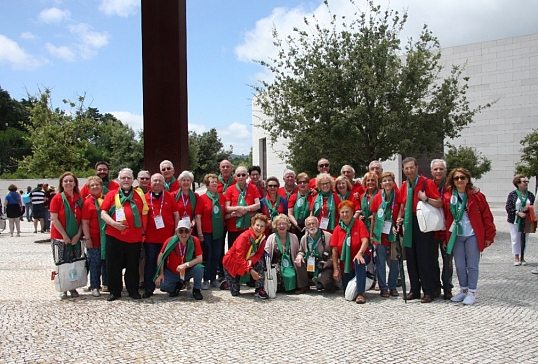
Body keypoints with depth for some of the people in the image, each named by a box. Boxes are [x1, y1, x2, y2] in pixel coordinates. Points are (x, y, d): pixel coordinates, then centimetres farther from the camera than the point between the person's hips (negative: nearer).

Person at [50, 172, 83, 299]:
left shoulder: (79, 199, 5)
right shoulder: (57, 198, -6)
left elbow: (82, 219, 6)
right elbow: (54, 219, -10)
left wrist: (78, 234, -6)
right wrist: (65, 235, -13)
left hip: (75, 238, 3)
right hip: (60, 238, -3)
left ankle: (73, 287, 18)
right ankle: (63, 289, 13)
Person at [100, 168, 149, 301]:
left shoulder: (140, 194, 10)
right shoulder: (112, 195, 6)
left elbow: (145, 213, 13)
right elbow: (103, 213, 1)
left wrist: (143, 229, 4)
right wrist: (113, 223, -15)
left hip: (135, 236, 1)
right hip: (114, 235, 0)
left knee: (133, 265, 8)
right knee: (114, 265, 5)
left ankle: (133, 290, 20)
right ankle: (115, 291, 18)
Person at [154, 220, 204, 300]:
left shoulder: (195, 241, -20)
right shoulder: (170, 241, -19)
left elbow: (199, 259, -22)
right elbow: (161, 256, -8)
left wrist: (186, 265, -36)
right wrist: (161, 274, -13)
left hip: (188, 271, -1)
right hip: (172, 273, 1)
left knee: (199, 268, -32)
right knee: (161, 284, -26)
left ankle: (196, 290, -3)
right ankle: (178, 285, 8)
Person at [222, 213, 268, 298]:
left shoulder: (262, 237, -11)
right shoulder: (244, 237, -30)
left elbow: (259, 254, -10)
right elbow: (239, 257, -35)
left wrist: (251, 261, -32)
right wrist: (251, 270, -44)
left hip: (246, 262, 5)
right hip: (231, 263, -5)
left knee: (260, 262, -26)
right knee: (235, 293, -5)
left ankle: (259, 289, -18)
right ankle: (228, 282, 28)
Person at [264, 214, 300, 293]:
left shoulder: (293, 237, 8)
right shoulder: (271, 238, 3)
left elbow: (297, 253, 13)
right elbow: (266, 255, -3)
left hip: (290, 266, 1)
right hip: (276, 266, -1)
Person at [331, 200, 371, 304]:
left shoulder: (359, 224, -7)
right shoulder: (337, 229, 0)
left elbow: (365, 241, -18)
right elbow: (334, 250, -2)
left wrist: (359, 253, -37)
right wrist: (336, 269, -7)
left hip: (360, 258, -3)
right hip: (345, 263, 3)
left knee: (359, 262, -40)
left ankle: (360, 294, -33)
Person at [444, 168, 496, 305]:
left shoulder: (477, 196, -5)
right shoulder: (447, 197, 2)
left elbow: (487, 216, -2)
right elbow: (445, 218, 7)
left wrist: (489, 236, -3)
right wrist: (444, 237, 7)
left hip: (473, 236, -3)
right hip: (456, 236, 3)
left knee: (472, 265, 3)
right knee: (459, 265, 9)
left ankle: (472, 292, 14)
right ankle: (464, 290, 25)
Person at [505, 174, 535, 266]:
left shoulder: (530, 195, 6)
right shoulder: (512, 194, -4)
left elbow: (533, 207, 11)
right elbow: (508, 207, -8)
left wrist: (529, 208, -11)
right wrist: (518, 213, -19)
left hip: (526, 221, 3)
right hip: (514, 220, -3)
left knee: (524, 239, 7)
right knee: (515, 238, 0)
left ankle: (522, 257, 18)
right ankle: (516, 257, 10)